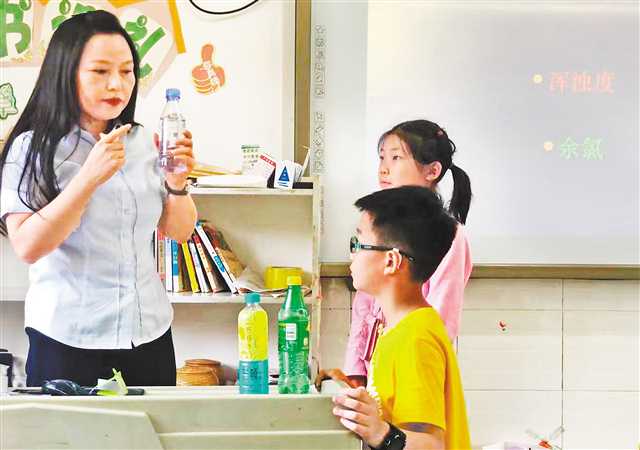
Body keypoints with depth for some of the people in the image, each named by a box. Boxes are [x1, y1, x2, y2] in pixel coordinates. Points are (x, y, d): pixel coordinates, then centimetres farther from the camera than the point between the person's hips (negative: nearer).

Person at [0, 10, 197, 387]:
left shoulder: (143, 142, 5)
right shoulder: (33, 148, -9)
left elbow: (179, 231, 10)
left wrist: (177, 183, -10)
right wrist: (90, 176, -25)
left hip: (149, 337, 5)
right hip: (68, 342, -5)